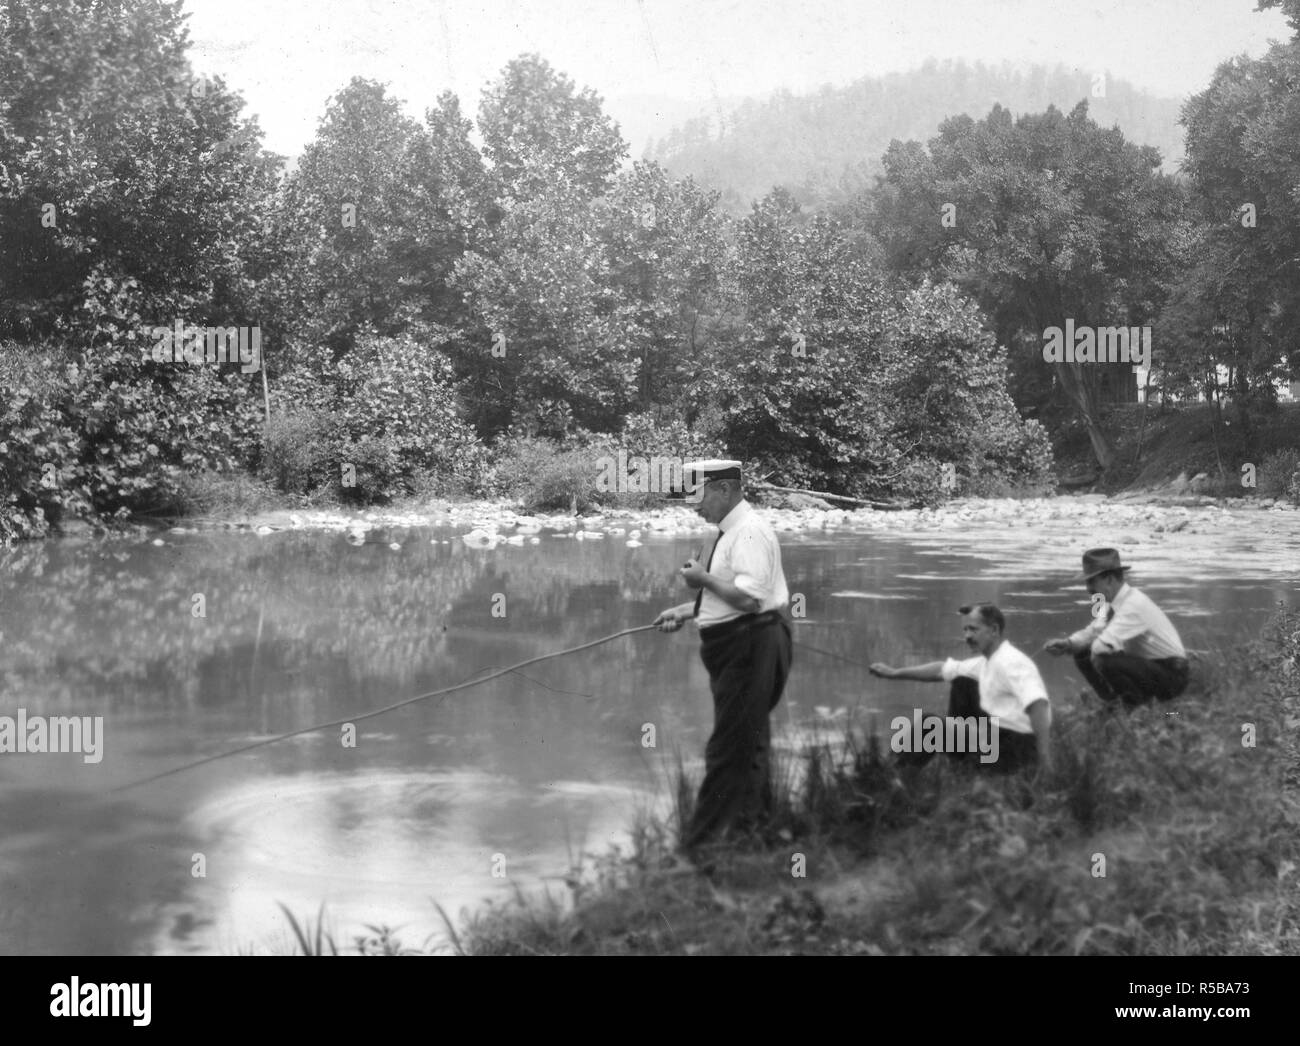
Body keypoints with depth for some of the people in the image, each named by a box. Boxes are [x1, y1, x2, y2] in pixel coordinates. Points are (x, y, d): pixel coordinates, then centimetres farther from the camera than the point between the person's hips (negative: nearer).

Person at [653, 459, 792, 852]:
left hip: (750, 647, -11)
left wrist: (703, 578, -15)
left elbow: (748, 598, -27)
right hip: (738, 648, 11)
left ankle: (700, 844, -3)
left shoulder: (749, 533, -17)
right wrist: (684, 612, 18)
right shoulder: (732, 531, 16)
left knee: (730, 749, -6)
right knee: (747, 744, 18)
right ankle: (756, 820, 29)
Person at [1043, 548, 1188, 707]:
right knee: (1082, 654, 2)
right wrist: (1068, 643, -11)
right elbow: (1092, 632, 8)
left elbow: (1104, 645, -34)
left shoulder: (1134, 604, -27)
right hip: (1145, 664, 9)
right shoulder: (1111, 603, 2)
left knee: (1105, 661, -29)